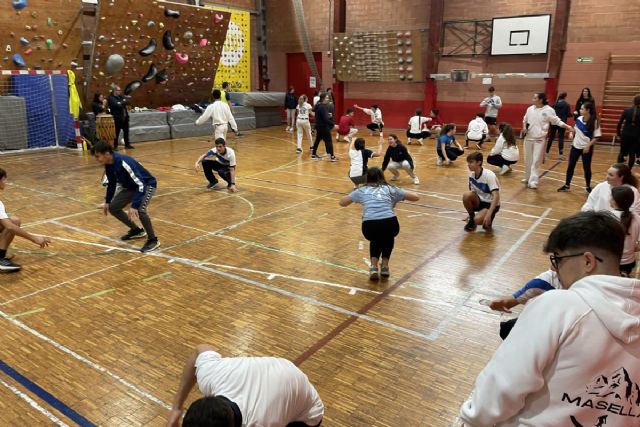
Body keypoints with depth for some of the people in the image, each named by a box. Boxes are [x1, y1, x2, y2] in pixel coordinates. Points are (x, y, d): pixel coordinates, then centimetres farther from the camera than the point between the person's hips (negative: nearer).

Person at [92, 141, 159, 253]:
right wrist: (107, 201, 13)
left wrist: (134, 206, -42)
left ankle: (153, 240, -12)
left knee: (139, 210, -32)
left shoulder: (123, 163, -34)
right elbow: (111, 183, 12)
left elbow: (140, 185, -37)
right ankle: (136, 230, 24)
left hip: (147, 185, -9)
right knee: (113, 208, 6)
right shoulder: (108, 165, -8)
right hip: (131, 186, 9)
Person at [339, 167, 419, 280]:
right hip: (390, 224, 0)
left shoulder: (362, 190, 23)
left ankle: (373, 267, 16)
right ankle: (384, 266, 26)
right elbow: (416, 197, 27)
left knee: (376, 240, 36)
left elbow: (341, 202, 33)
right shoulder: (390, 189, 23)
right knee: (388, 239, 37)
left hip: (370, 226, 0)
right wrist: (398, 197, 43)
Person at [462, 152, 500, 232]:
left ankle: (488, 220, 6)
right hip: (480, 201, 6)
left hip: (491, 204, -6)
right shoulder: (471, 174, -4)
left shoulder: (489, 175, -24)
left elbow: (496, 196, -29)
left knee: (477, 220, -31)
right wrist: (470, 210, 8)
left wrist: (488, 214, -37)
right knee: (467, 195, -25)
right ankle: (471, 217, -1)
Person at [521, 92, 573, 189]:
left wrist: (567, 127, -13)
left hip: (539, 139, -4)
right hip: (528, 137, 4)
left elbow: (557, 121, -3)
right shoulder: (530, 109, 3)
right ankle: (528, 178, 29)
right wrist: (524, 127, -3)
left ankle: (533, 181, -5)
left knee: (536, 161, -6)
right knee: (528, 159, 13)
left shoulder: (548, 110, -8)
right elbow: (525, 120, 16)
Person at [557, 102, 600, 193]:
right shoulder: (578, 119, -1)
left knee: (586, 168, 5)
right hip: (576, 146, 5)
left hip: (586, 148, -5)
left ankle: (588, 186, 22)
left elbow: (597, 137, -14)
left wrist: (588, 145, -21)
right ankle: (567, 185, 18)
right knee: (570, 166, 8)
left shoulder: (594, 122, -15)